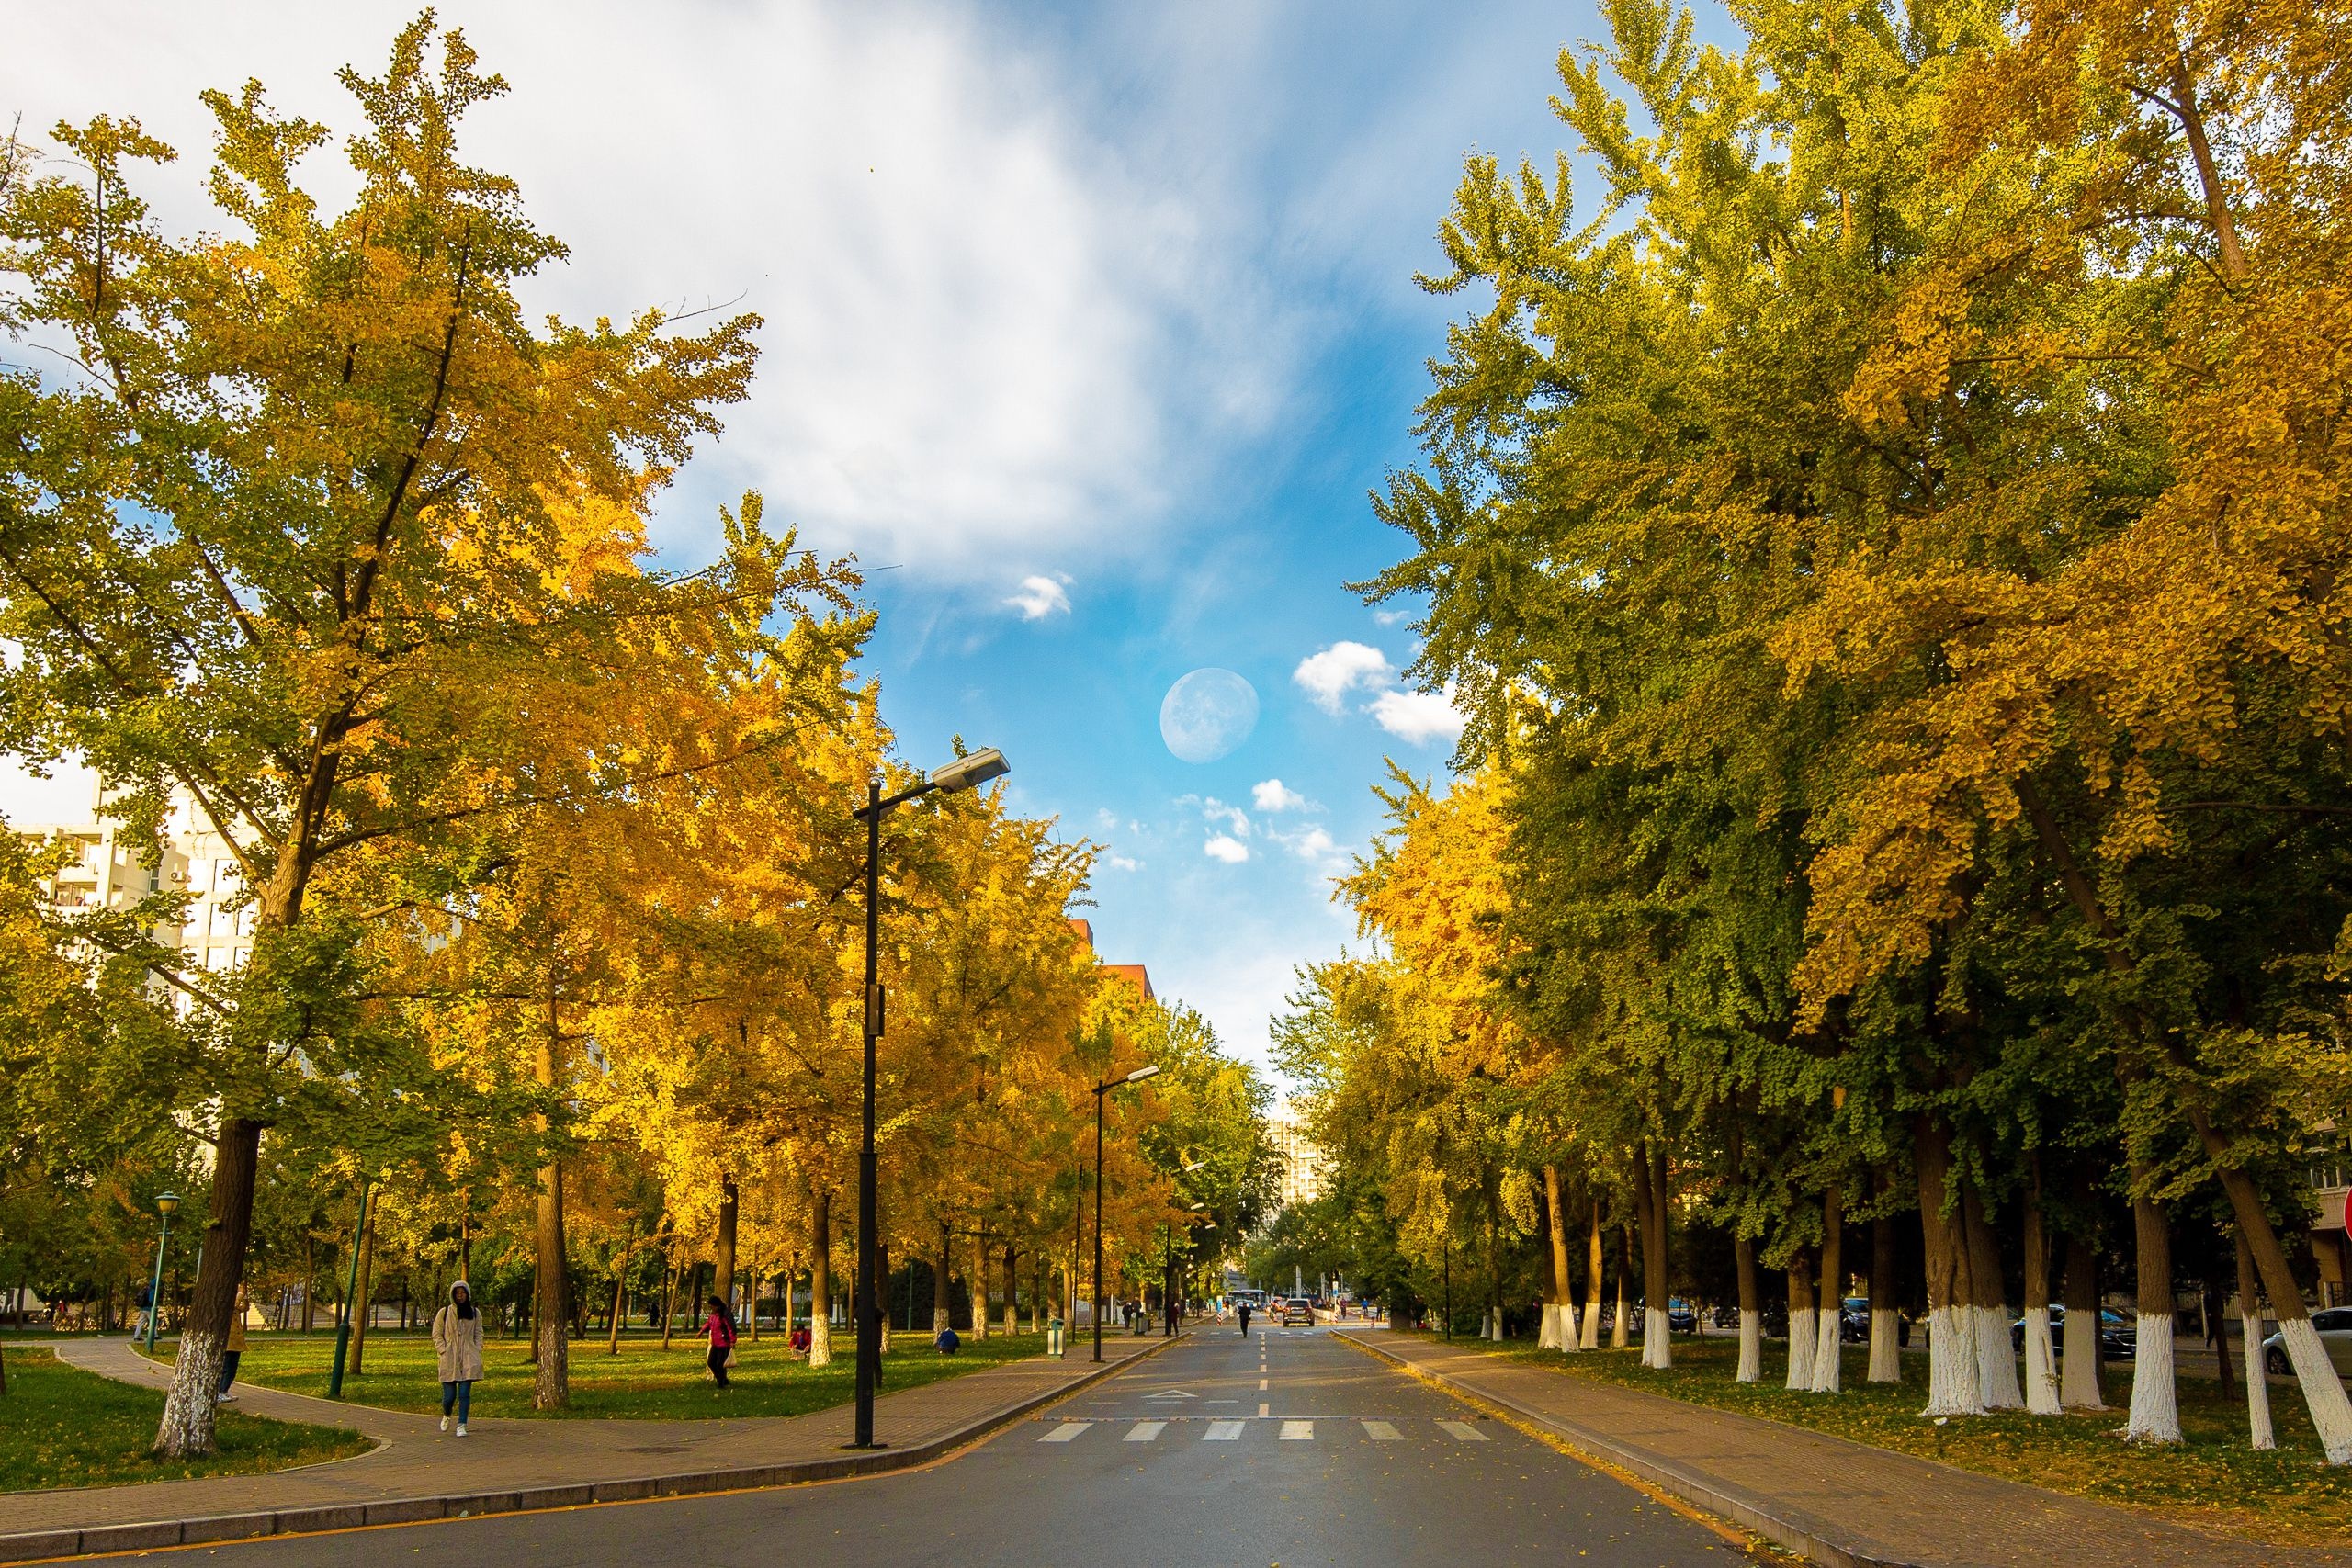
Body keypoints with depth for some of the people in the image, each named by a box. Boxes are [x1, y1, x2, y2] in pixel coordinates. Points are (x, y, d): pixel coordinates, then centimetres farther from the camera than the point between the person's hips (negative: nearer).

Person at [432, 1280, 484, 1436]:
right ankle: (446, 1416, 32)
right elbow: (436, 1334, 5)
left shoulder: (475, 1313, 10)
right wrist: (443, 1351, -6)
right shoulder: (444, 1313, 4)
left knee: (465, 1393, -7)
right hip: (449, 1359, -1)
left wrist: (477, 1350, 2)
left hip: (468, 1359, 1)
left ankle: (461, 1425, -3)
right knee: (449, 1395, 0)